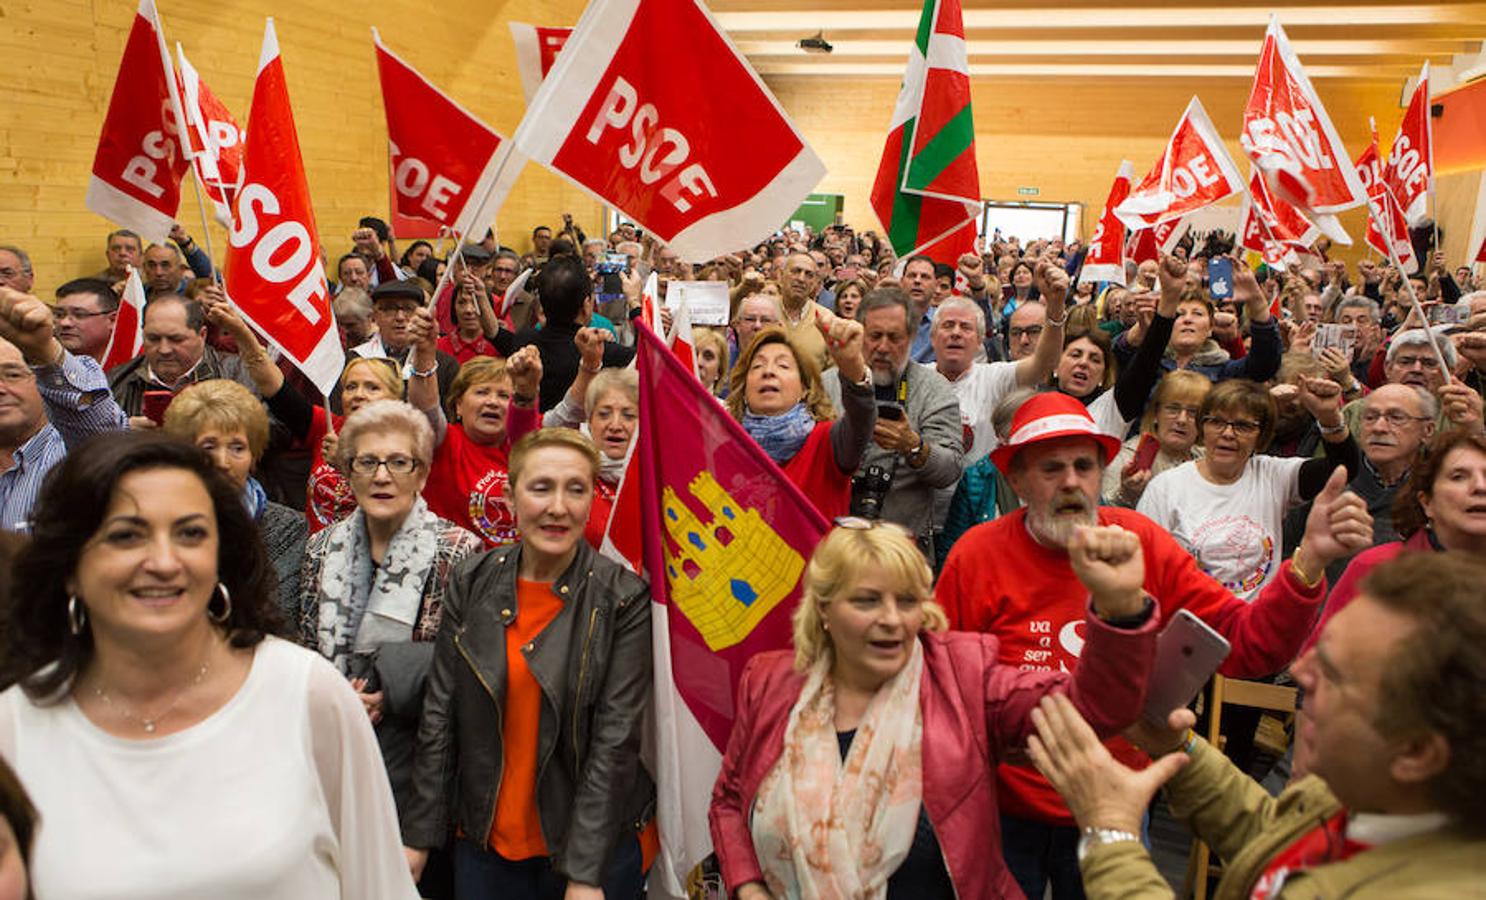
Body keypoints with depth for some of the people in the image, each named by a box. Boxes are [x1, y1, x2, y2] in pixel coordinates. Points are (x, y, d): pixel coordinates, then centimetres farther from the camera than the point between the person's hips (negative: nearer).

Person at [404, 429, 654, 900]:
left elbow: (615, 740, -14)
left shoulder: (626, 599, -12)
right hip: (483, 843, 3)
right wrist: (419, 836, 0)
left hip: (595, 845, -3)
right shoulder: (472, 582, -2)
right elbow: (439, 716, 2)